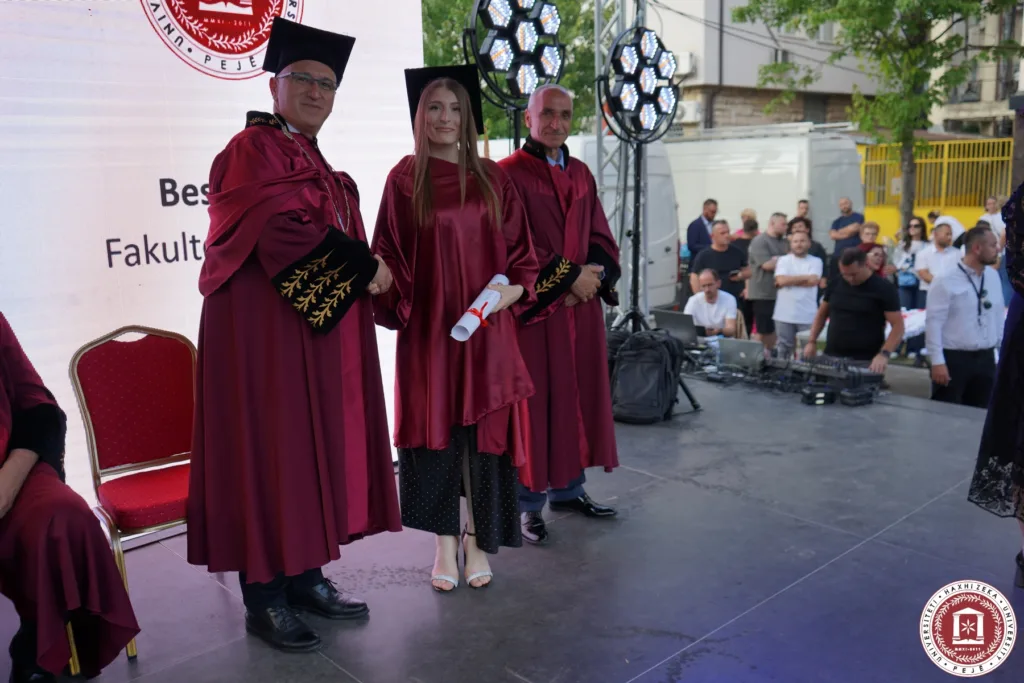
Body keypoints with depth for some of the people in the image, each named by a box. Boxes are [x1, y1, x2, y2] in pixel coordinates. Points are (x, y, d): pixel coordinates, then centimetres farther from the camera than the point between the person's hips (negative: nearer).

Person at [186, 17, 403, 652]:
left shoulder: (317, 163, 19)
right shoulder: (254, 149, -8)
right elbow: (285, 233, -22)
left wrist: (366, 273, 8)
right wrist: (363, 266, -14)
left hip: (320, 329, 9)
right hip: (266, 331, -9)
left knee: (319, 446, 11)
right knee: (271, 451, -3)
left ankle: (307, 576, 22)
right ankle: (265, 598, 9)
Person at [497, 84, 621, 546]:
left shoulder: (581, 174, 14)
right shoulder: (509, 174, -5)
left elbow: (600, 237, 13)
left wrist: (594, 275, -7)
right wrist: (568, 276, -14)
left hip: (582, 304, 6)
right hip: (534, 306, -6)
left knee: (578, 396, 10)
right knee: (535, 400, -2)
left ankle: (568, 488, 24)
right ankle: (528, 503, 9)